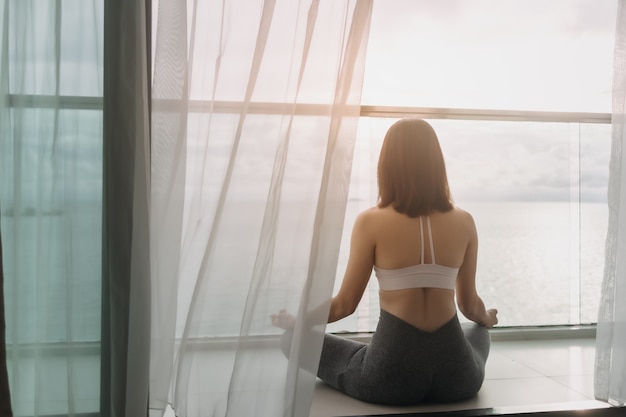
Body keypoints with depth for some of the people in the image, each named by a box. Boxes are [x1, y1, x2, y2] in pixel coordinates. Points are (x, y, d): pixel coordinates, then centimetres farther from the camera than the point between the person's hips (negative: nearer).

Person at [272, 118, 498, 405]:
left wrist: (295, 322, 17)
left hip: (390, 376, -2)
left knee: (295, 339, 17)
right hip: (455, 376, 3)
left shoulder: (371, 222, -9)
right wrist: (487, 318, 35)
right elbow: (470, 305, 10)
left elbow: (345, 304, -3)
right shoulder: (463, 222, 0)